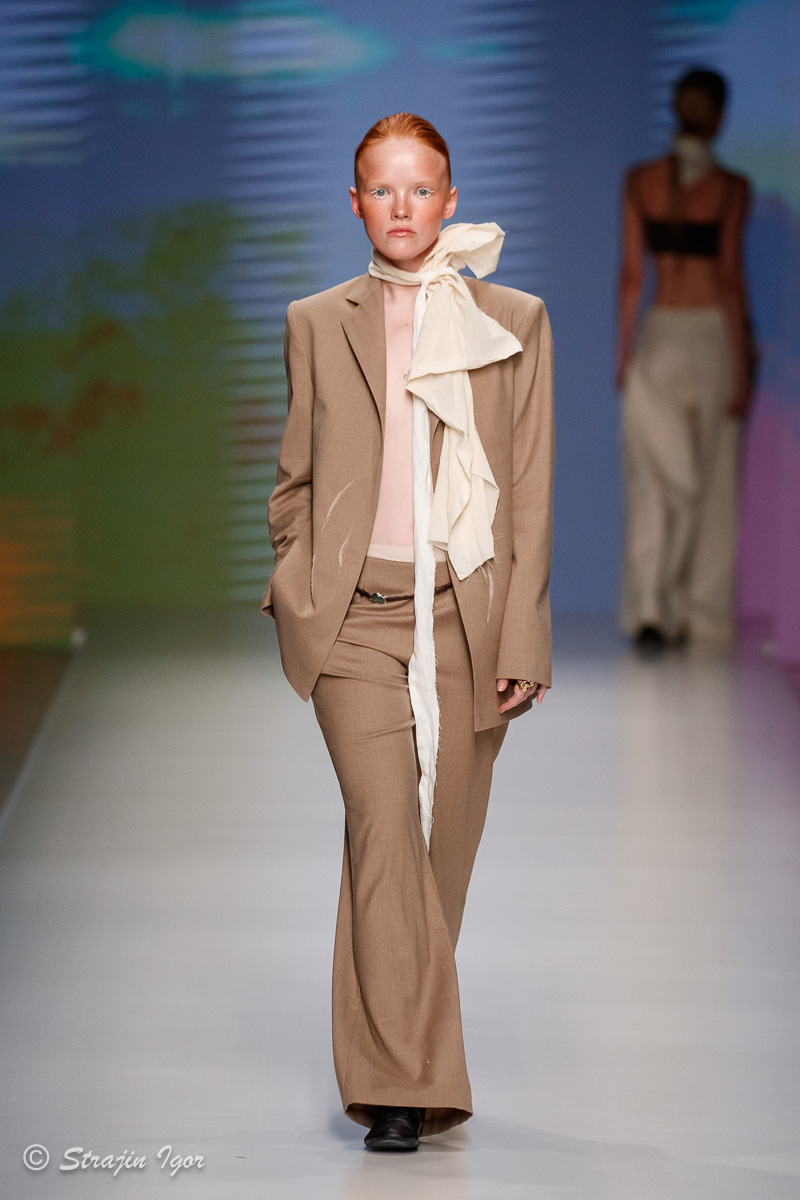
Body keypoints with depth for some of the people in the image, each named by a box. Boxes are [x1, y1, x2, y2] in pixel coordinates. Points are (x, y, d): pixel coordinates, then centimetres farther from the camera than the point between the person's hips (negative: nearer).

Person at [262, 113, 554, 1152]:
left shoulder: (514, 322, 7)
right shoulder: (318, 325, 10)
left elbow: (531, 491, 4)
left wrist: (522, 638, -2)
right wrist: (298, 595, 5)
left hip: (469, 617, 1)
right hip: (356, 617, 0)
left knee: (442, 844, 4)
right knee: (383, 822, -17)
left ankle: (401, 1068, 20)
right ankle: (400, 1084, -17)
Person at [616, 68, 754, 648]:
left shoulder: (640, 181, 0)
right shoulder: (731, 188, -8)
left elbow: (631, 273, 1)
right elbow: (731, 276, -11)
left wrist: (625, 350, 9)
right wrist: (743, 366, -7)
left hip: (659, 335, 2)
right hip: (714, 334, -2)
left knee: (656, 479, 3)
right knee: (713, 481, 9)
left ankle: (650, 608, -11)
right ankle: (705, 615, 13)